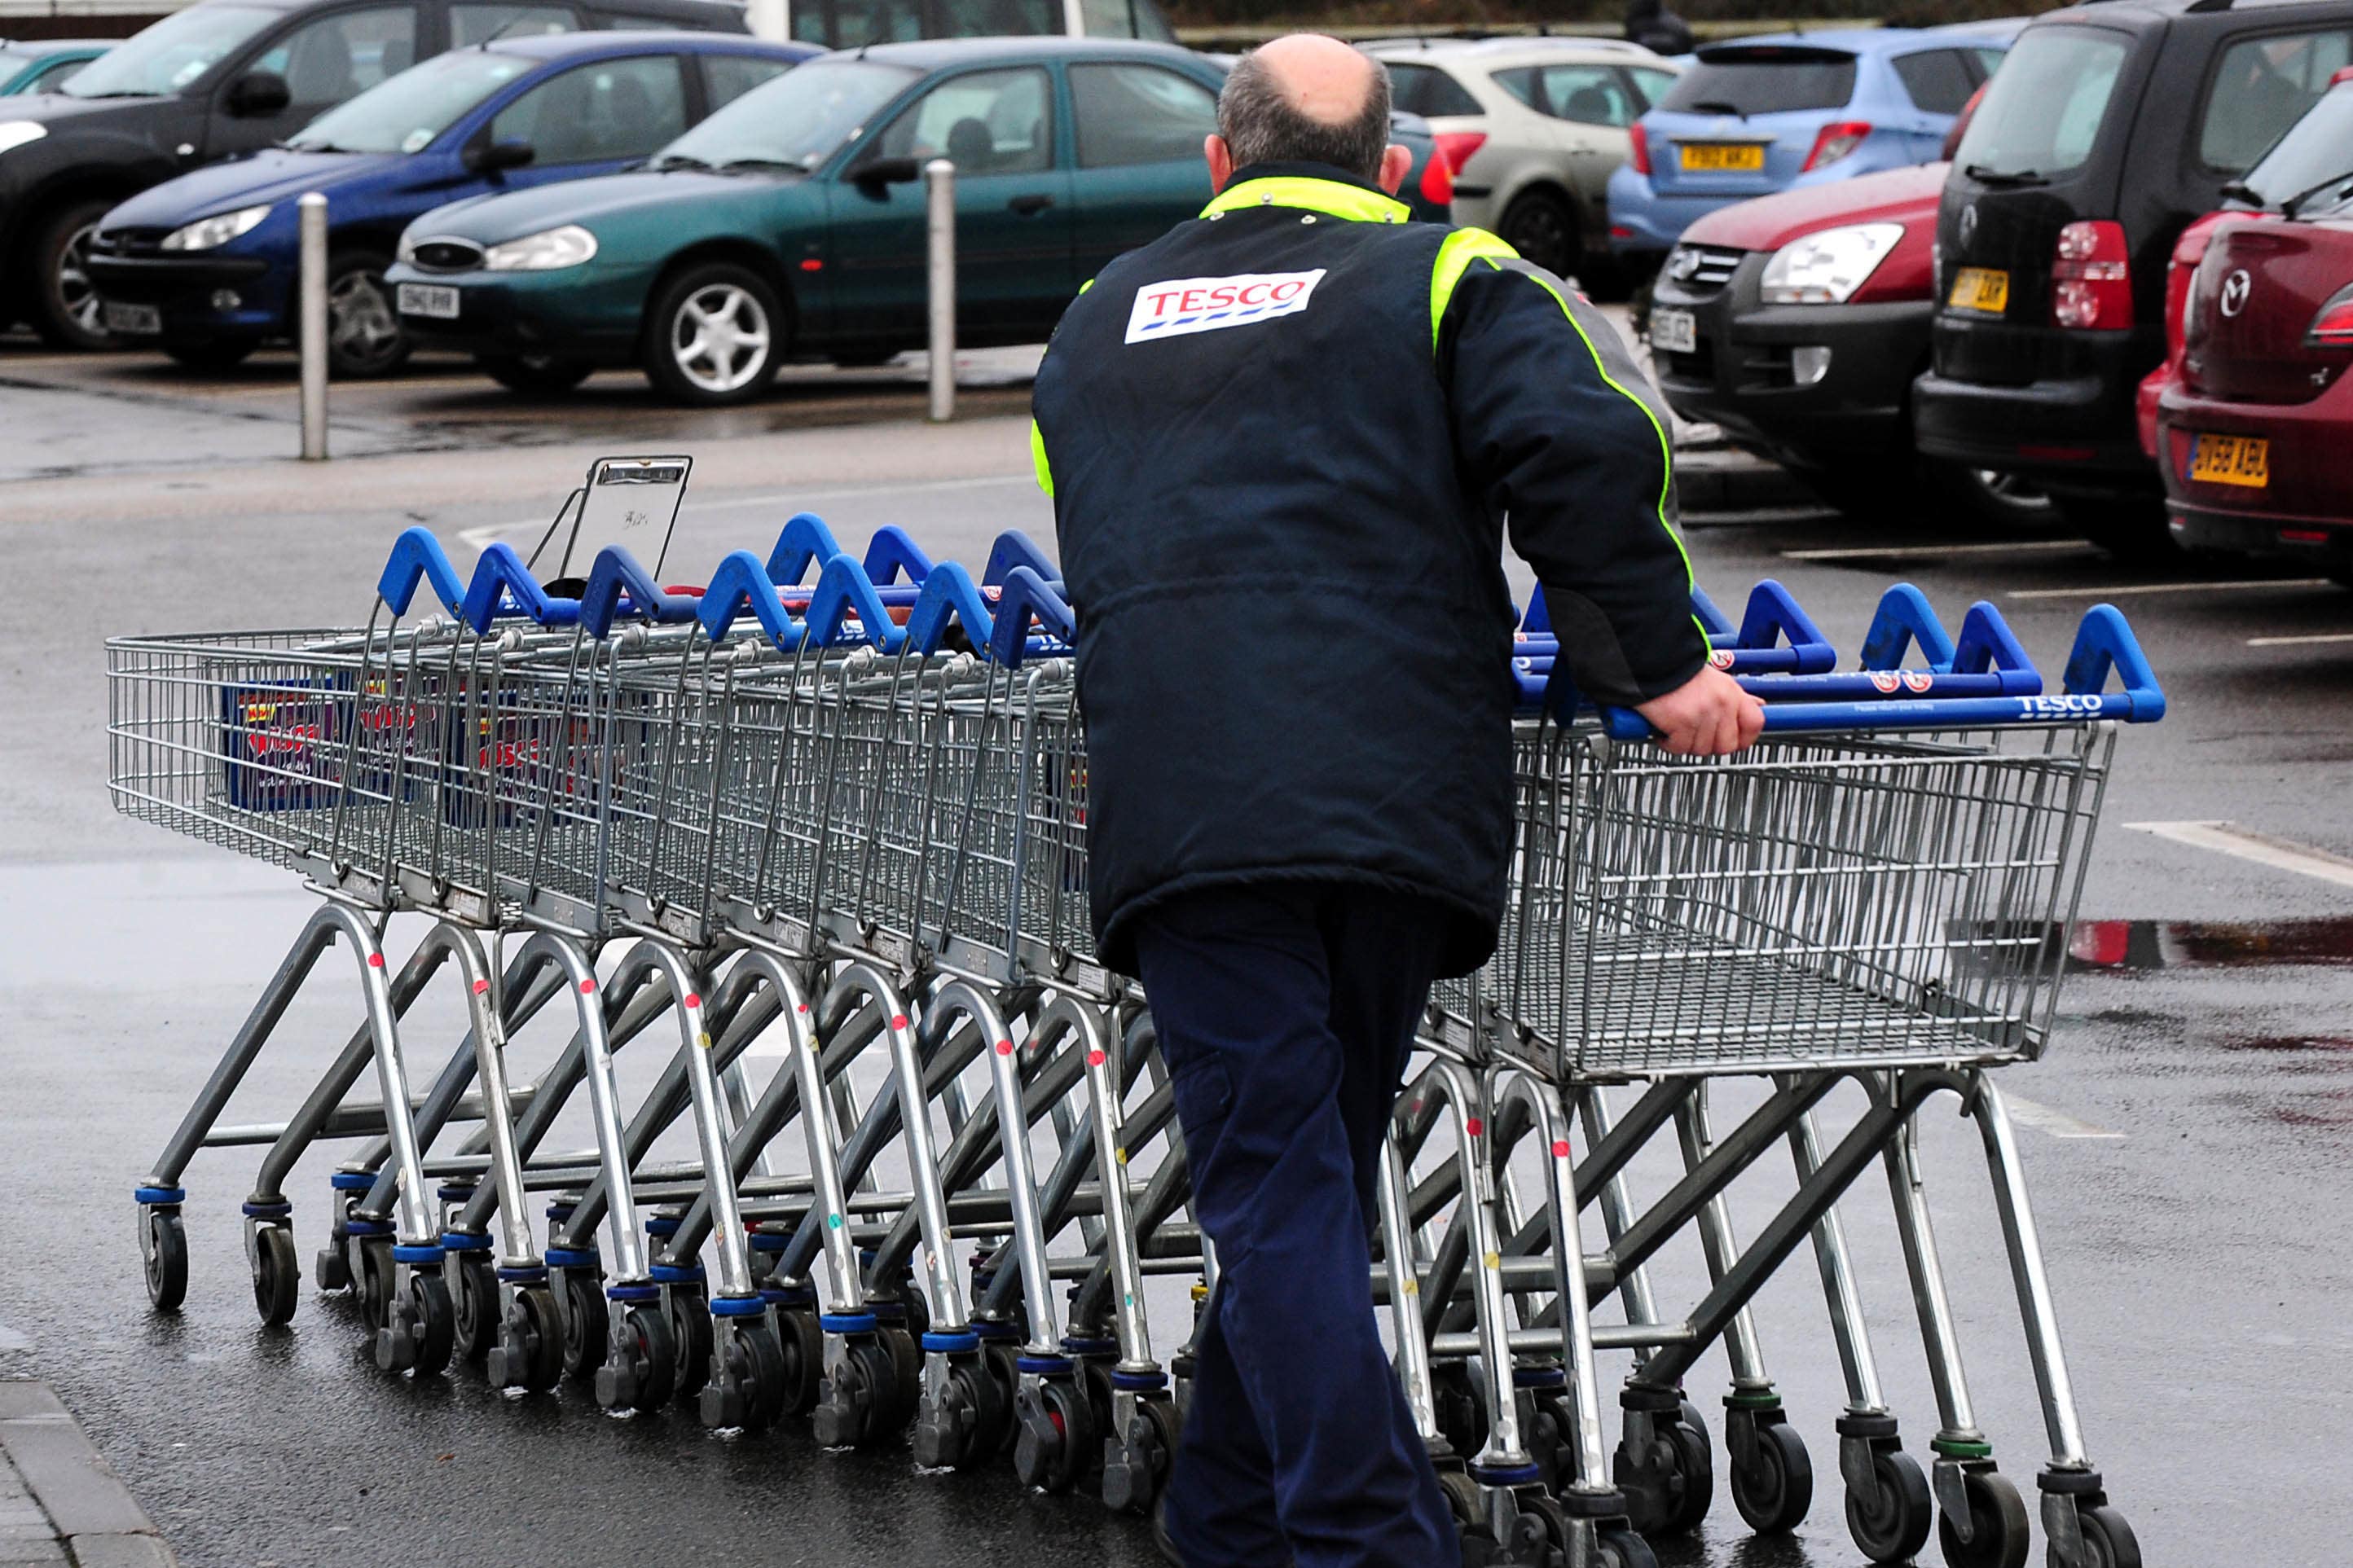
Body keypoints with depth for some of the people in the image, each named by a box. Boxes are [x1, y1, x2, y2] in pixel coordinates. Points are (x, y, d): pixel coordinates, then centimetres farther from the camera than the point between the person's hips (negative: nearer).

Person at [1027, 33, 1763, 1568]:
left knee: (1275, 1194, -4)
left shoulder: (1100, 321, 25)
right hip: (1398, 794, -1)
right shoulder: (1445, 282, 12)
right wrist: (1659, 666, -1)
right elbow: (1586, 447, -6)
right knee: (1316, 1172, 14)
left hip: (1177, 808, 1)